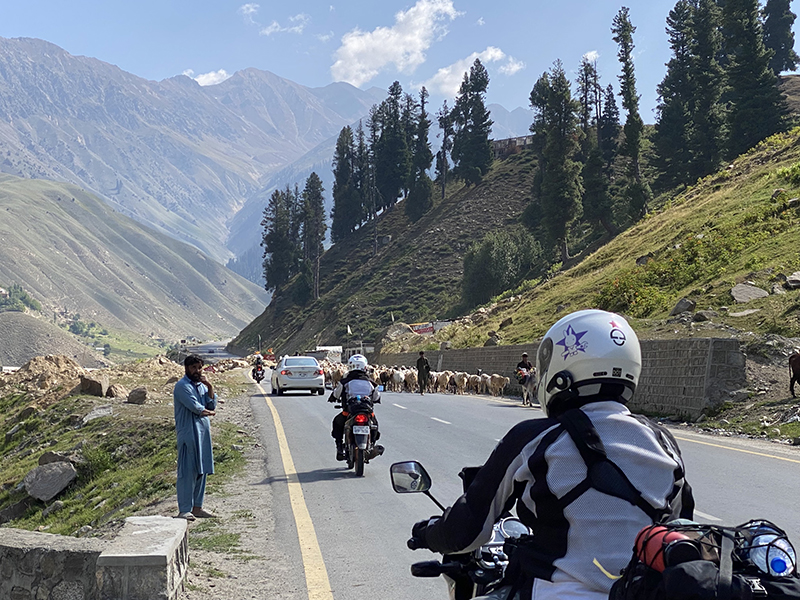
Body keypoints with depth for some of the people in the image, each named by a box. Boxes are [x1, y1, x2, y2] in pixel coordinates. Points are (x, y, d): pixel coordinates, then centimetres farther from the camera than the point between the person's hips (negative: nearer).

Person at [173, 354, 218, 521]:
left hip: (203, 432, 8)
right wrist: (210, 412, 1)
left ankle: (197, 507, 17)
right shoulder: (182, 386, -9)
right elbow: (195, 407, -17)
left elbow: (212, 405, 8)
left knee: (201, 471, 10)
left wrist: (209, 386, -3)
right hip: (188, 433, -8)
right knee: (187, 471, -7)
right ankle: (184, 510, -4)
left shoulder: (201, 385, 16)